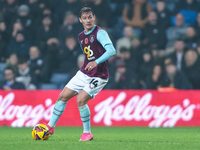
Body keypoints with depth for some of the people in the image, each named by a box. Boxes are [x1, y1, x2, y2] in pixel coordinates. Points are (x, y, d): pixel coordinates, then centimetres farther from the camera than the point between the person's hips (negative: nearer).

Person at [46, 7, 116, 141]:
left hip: (98, 76, -8)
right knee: (63, 96, 6)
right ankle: (51, 126, 21)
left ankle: (87, 133, -4)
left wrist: (96, 62, -42)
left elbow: (111, 50, -30)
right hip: (84, 73, 8)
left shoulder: (100, 33, -16)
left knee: (81, 100, -20)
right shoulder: (81, 36, 9)